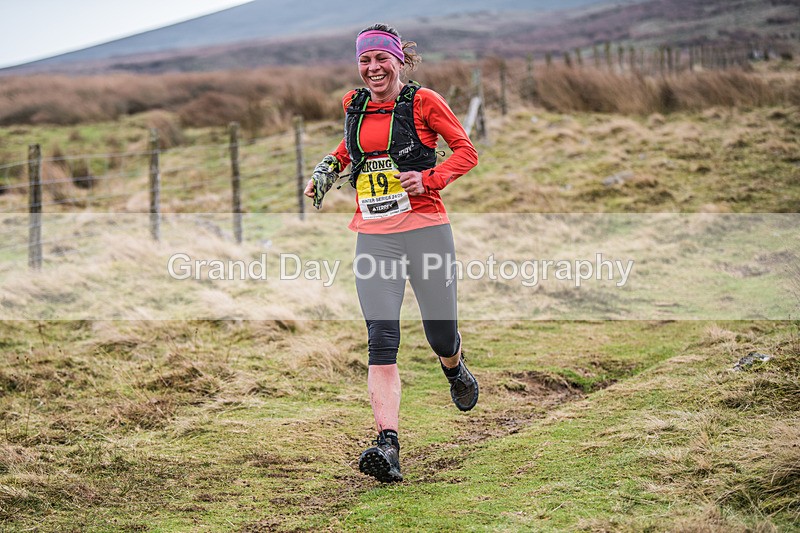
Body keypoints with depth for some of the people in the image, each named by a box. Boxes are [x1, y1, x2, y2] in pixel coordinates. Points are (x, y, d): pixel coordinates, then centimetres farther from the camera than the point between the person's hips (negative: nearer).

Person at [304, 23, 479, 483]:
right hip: (374, 236, 3)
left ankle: (455, 369, 48)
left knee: (441, 337, 8)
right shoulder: (355, 106, 10)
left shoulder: (423, 102, -3)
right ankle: (388, 448, -20)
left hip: (426, 228, -3)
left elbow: (467, 152, 1)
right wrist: (330, 167, 15)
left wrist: (430, 179, -14)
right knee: (382, 341, -12)